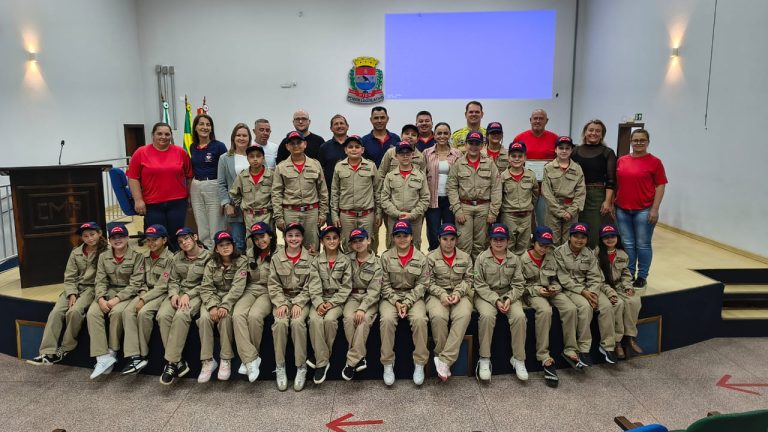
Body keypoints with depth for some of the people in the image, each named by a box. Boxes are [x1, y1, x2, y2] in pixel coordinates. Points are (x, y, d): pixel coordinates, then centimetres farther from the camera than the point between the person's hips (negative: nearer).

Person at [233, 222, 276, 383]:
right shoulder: (249, 253, 14)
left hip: (268, 292, -4)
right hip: (251, 290, 5)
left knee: (254, 315, -32)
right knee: (237, 315, -26)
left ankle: (248, 357, -11)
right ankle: (251, 359, -25)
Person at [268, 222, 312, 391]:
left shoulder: (309, 259, 1)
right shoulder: (276, 258, 5)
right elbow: (273, 284, 2)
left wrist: (298, 304, -15)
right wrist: (281, 303, -12)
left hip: (302, 299, -1)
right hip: (282, 298, 1)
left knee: (297, 322, -30)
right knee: (280, 322, -28)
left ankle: (301, 367, -18)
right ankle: (280, 367, -16)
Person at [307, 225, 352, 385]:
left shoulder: (345, 261, 3)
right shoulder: (316, 261, 6)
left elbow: (346, 287, -2)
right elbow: (314, 285, -4)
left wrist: (332, 303, -14)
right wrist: (318, 303, -21)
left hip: (337, 300, -1)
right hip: (320, 300, 1)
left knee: (329, 319, -30)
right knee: (314, 320, -29)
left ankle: (321, 358, -10)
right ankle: (322, 361, -21)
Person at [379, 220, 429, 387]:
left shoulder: (421, 258, 0)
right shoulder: (386, 257, 0)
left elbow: (422, 284, -3)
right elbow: (385, 284, -1)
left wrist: (407, 303, -13)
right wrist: (396, 302, -13)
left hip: (413, 297, 0)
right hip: (391, 297, 0)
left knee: (419, 319, -29)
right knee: (387, 319, -29)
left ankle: (419, 364, -13)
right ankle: (388, 364, -15)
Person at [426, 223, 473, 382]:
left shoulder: (465, 257, 13)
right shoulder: (431, 257, 7)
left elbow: (468, 280, 8)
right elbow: (429, 282, 1)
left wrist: (458, 293, -10)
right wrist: (442, 294, -14)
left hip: (459, 295, 1)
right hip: (437, 295, -1)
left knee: (464, 315, -32)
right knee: (438, 316, -34)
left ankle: (445, 360, -31)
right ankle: (441, 356, -17)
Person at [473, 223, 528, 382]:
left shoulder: (514, 259, 6)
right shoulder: (482, 258, -3)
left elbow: (517, 285, 4)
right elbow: (479, 284, -7)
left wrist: (509, 299, -14)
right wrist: (496, 300, -17)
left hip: (509, 295, 3)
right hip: (486, 295, -2)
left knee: (519, 316, -26)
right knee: (487, 315, -33)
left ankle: (518, 359, -10)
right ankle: (484, 359, -20)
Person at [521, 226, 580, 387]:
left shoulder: (551, 258, 10)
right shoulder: (524, 259, -3)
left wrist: (554, 288, -2)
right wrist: (537, 290, -15)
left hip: (551, 291, 5)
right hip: (533, 293, -5)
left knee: (570, 308, -24)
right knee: (545, 310, -36)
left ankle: (570, 350, -11)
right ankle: (544, 357, -31)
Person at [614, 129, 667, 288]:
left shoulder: (655, 161, -3)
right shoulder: (621, 160, 7)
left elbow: (660, 186, -4)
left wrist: (655, 209, -9)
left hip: (644, 210, -3)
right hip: (622, 210, 3)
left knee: (643, 244, 5)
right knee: (627, 244, 10)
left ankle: (642, 276, 17)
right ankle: (628, 275, 21)